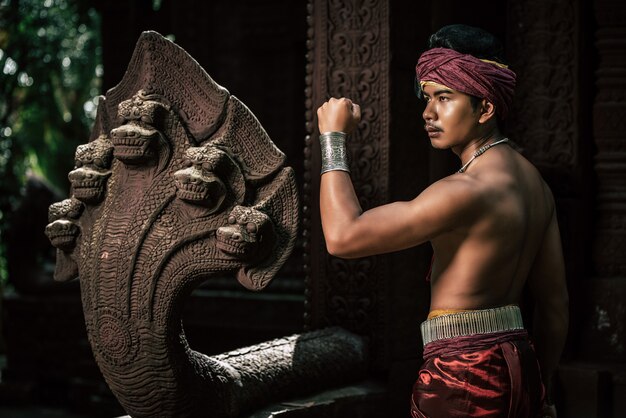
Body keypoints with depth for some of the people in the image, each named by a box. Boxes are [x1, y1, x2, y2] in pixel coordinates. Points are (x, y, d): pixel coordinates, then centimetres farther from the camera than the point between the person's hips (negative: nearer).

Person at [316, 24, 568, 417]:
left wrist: (333, 138, -9)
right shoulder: (535, 182, 9)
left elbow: (344, 237, -19)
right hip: (519, 365, 9)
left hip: (463, 374, -9)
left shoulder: (469, 192, -19)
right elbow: (555, 301, 15)